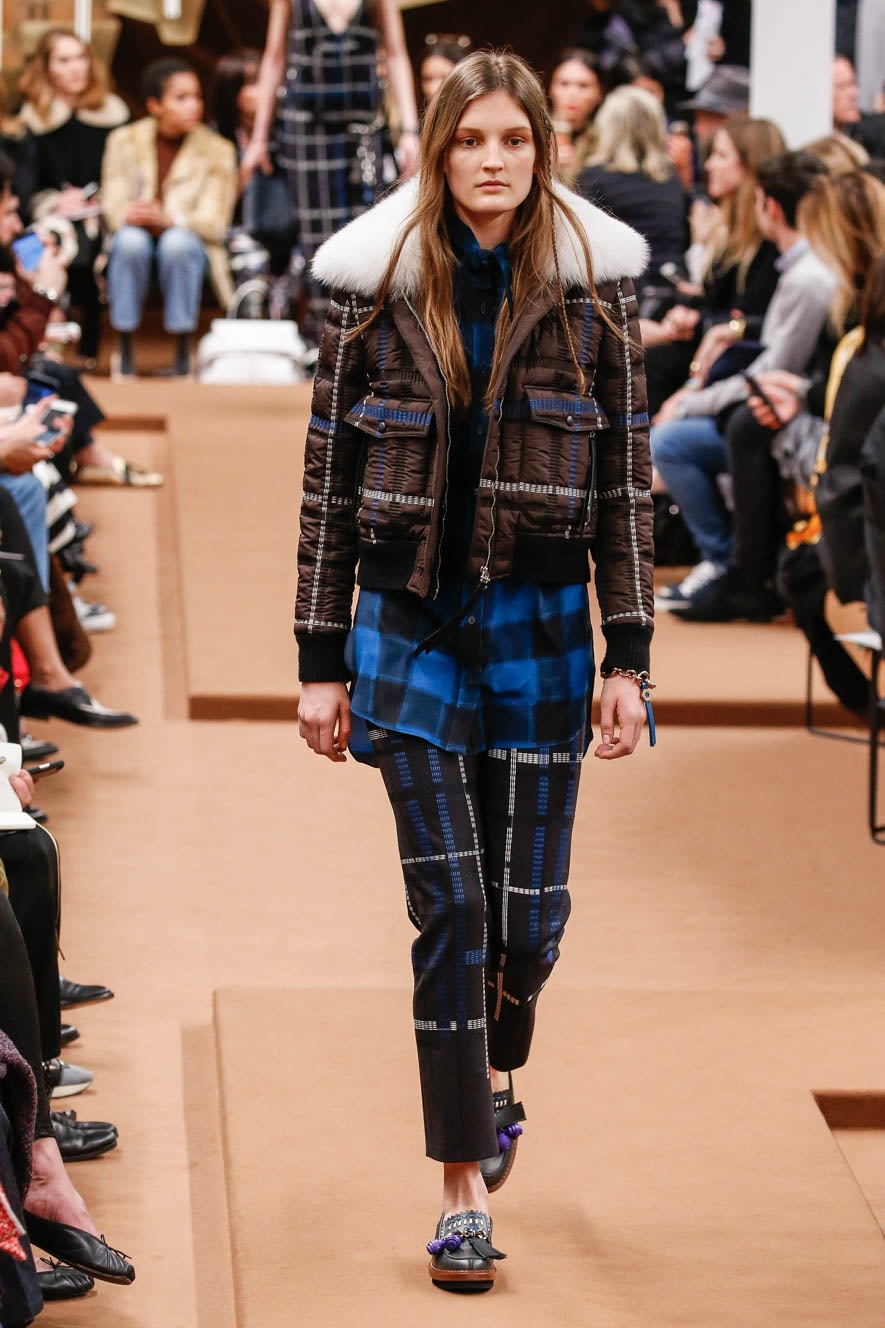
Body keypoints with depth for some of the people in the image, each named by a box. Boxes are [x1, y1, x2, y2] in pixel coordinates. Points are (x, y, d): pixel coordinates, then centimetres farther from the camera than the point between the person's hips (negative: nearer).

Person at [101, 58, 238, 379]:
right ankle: (125, 349, -22)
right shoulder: (125, 141, 0)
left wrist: (169, 219, -29)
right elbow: (114, 210, -3)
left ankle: (183, 352, -24)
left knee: (177, 243, -35)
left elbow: (214, 223, -10)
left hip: (189, 246, -1)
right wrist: (135, 215, -28)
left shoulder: (217, 150, -3)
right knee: (131, 240, -34)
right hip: (134, 252, 1)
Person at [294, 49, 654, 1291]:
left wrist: (629, 657, -2)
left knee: (531, 906, 6)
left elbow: (626, 479, 2)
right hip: (411, 619, -1)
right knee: (450, 903, -6)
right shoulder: (377, 283, -3)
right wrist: (321, 660, 1)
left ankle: (496, 1072, 39)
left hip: (540, 622, 1)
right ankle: (464, 1193, 0)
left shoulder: (593, 285, -2)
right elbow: (329, 477, 2)